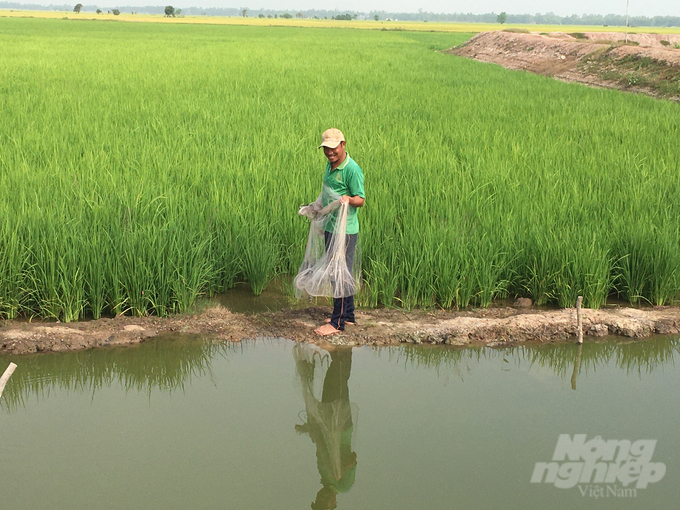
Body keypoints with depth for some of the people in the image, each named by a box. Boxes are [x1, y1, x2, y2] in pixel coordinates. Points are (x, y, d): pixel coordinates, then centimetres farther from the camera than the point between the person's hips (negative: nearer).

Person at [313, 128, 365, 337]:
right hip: (330, 227, 9)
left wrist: (349, 199, -35)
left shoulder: (352, 169, -14)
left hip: (345, 231, -9)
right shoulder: (330, 165, 13)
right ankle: (348, 315, 25)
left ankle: (338, 322, 1)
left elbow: (360, 200, -15)